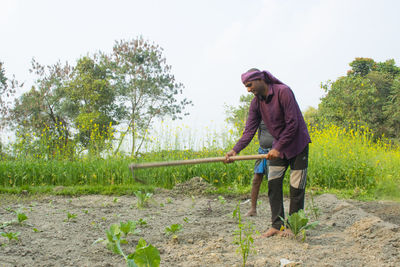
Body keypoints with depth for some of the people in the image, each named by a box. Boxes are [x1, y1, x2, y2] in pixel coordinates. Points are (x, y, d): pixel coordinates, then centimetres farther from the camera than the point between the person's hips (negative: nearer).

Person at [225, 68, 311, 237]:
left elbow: (292, 124, -23)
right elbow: (249, 130, -7)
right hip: (278, 147, 6)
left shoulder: (283, 92, -21)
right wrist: (235, 150, -21)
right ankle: (277, 225, 7)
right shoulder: (256, 103, -1)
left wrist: (278, 148, -25)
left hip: (297, 143, -6)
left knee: (296, 186, -2)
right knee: (273, 183, 0)